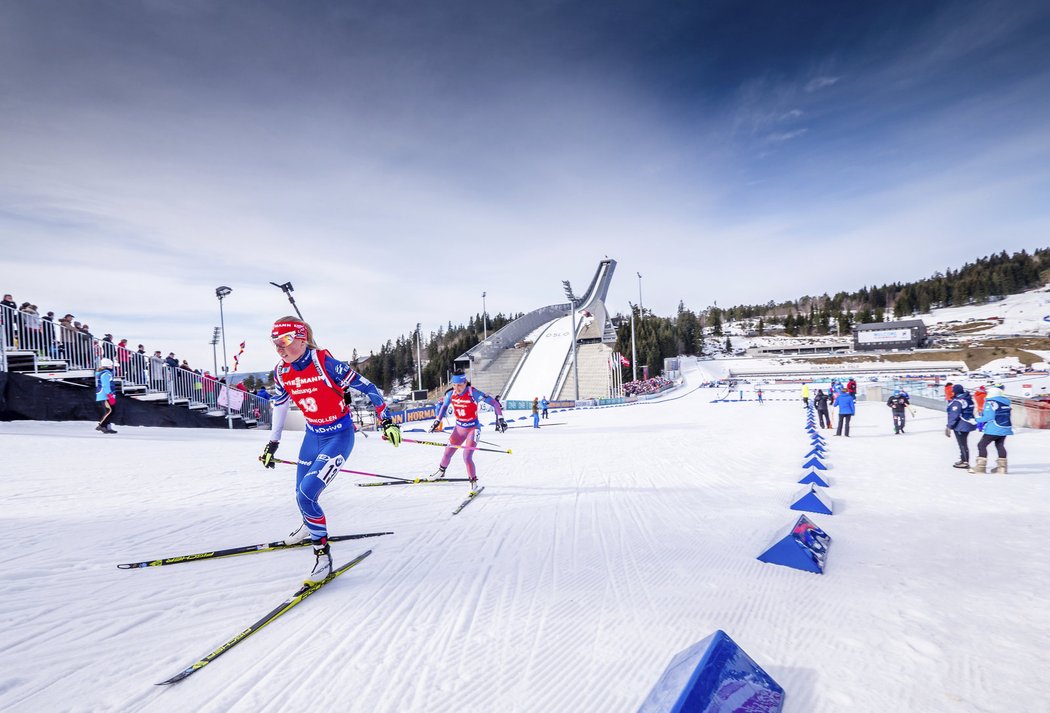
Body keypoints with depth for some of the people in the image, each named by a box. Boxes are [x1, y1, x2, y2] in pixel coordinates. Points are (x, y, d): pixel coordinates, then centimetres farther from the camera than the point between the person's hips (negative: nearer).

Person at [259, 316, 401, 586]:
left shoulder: (325, 363, -24)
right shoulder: (282, 372, -4)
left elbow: (366, 387, -18)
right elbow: (280, 406, 13)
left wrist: (385, 420, -17)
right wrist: (272, 444, 19)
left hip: (339, 435, -6)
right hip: (313, 435, 6)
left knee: (306, 494, -18)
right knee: (302, 495, 16)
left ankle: (322, 553, 0)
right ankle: (309, 526, 50)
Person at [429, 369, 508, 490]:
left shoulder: (473, 393, -24)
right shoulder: (451, 394, -9)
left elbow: (494, 403, -19)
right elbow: (444, 406, 13)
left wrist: (500, 419, -23)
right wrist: (437, 421, 12)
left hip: (473, 428, -5)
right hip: (459, 428, 5)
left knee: (467, 457, -16)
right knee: (447, 453, 15)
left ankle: (473, 481, 4)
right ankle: (441, 472, 45)